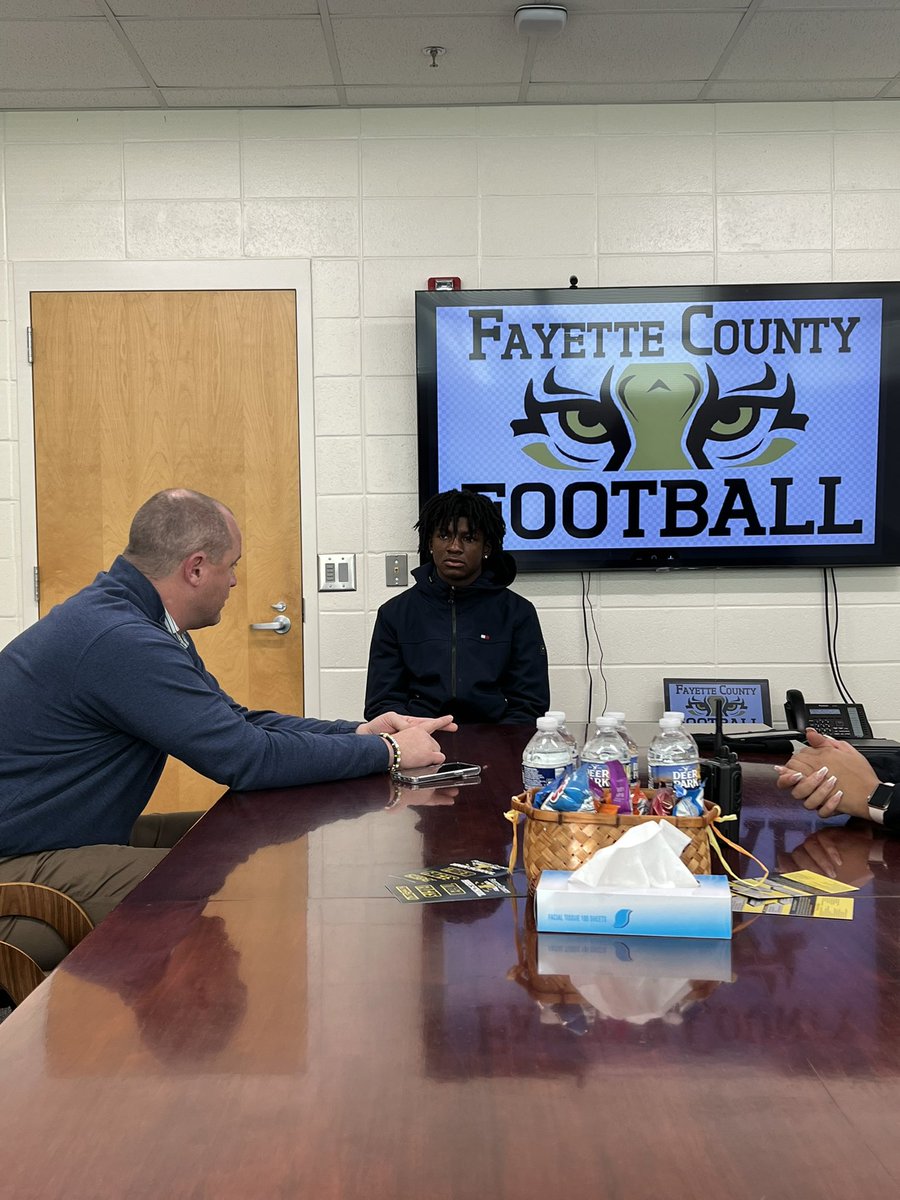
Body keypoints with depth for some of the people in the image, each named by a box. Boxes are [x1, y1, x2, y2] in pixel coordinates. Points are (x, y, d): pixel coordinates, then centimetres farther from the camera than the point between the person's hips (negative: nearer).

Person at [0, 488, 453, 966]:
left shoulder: (140, 622, 7)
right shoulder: (120, 640, -27)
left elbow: (237, 722, 13)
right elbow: (247, 757, -25)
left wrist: (358, 732, 2)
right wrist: (388, 752, -14)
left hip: (84, 835, 10)